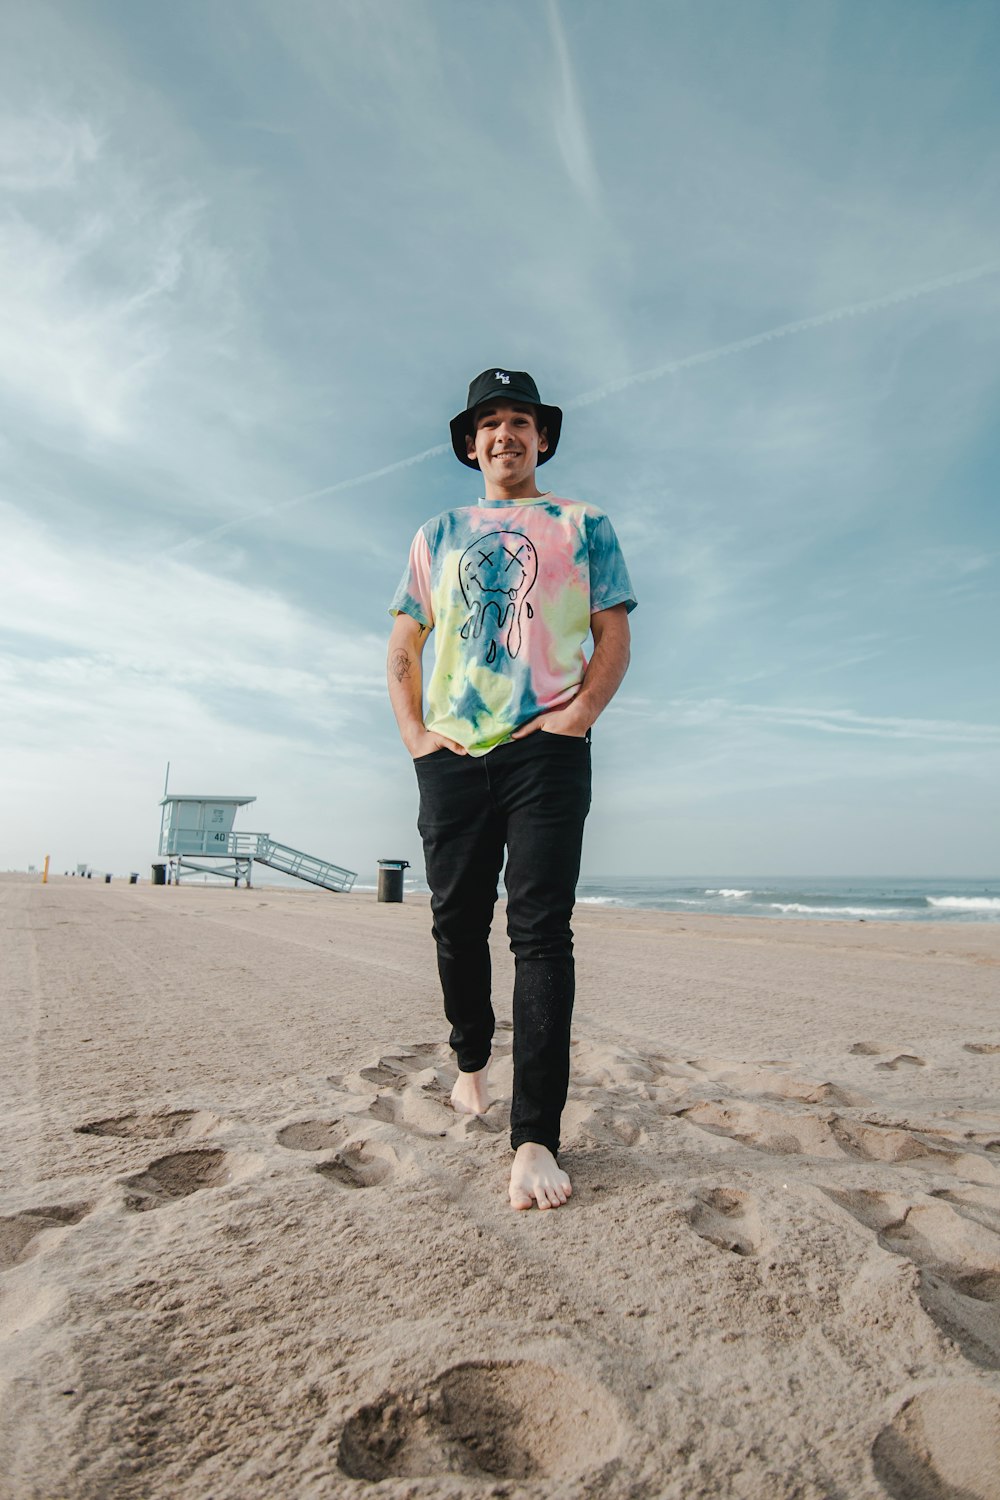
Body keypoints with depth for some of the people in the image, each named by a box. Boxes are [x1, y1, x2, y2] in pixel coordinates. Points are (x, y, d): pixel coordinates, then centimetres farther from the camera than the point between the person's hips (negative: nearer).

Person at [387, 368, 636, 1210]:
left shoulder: (582, 526, 15)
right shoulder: (438, 535, 21)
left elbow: (614, 636, 7)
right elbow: (403, 649, 17)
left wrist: (579, 715, -9)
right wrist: (413, 732, 2)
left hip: (546, 750, -3)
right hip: (452, 756, 3)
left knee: (540, 929, -10)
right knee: (457, 922, 7)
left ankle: (537, 1139, -8)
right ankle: (472, 1061, 32)